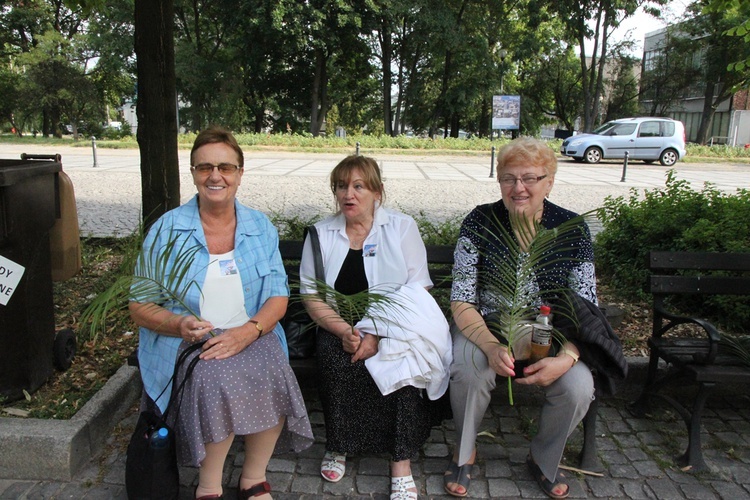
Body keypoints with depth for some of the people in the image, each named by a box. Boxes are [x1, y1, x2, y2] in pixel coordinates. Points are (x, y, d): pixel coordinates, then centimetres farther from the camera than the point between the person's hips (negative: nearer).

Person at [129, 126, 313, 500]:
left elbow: (278, 296, 2)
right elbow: (140, 306, 1)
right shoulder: (167, 230, 0)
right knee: (217, 380, -33)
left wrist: (248, 331, -18)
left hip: (250, 337, 2)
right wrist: (180, 324, -21)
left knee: (273, 376, -29)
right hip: (185, 342, -1)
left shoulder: (260, 228, 6)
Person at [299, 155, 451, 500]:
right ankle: (338, 443, -5)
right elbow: (311, 294, 3)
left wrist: (377, 335, -19)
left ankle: (401, 462, -17)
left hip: (394, 331, -1)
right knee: (334, 355, -29)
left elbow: (417, 291, -7)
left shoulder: (402, 228, 1)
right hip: (340, 326, 2)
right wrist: (345, 331, -16)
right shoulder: (321, 234, 8)